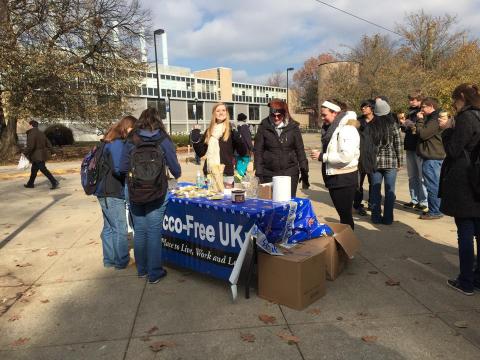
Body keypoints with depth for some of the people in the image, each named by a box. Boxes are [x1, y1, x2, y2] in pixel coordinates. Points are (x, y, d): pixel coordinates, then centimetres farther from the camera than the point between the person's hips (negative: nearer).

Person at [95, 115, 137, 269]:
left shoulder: (112, 142, 12)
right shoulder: (117, 144, -18)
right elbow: (118, 169, -24)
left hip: (106, 192, 10)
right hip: (112, 193, -10)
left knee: (109, 227, 17)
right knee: (120, 229, 2)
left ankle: (109, 260, 28)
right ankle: (122, 262, 14)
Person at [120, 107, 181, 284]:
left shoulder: (131, 142, -2)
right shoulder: (163, 141, -5)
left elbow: (123, 169, -1)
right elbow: (175, 168, -3)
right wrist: (176, 175, 20)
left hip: (135, 194, 2)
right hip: (157, 194, -2)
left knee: (139, 231, 15)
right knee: (153, 232, 6)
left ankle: (142, 269, 30)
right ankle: (154, 273, 16)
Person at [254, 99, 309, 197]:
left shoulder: (293, 127, 2)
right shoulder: (264, 127, 0)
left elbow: (300, 150, 6)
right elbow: (257, 151, 1)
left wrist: (304, 172, 4)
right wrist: (259, 173, -6)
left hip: (290, 173, 1)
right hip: (269, 174, 0)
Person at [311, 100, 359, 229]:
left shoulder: (347, 129, -17)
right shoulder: (331, 128, 11)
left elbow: (346, 156, -28)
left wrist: (322, 156, -21)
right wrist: (320, 154, 4)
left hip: (344, 179, -9)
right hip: (334, 177, 9)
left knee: (345, 214, 1)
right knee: (342, 213, 18)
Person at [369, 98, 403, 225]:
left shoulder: (371, 126, 0)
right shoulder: (393, 124, -3)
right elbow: (398, 144, -2)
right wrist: (400, 161, 6)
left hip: (375, 161, 2)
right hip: (391, 162, -2)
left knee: (375, 190, 8)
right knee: (389, 190, 5)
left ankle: (376, 217, 13)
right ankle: (388, 218, 8)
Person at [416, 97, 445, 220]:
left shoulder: (435, 120, -15)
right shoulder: (432, 118, 20)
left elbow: (423, 133, -20)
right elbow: (425, 134, 22)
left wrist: (420, 120, -8)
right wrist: (421, 121, 11)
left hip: (432, 158, -11)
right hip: (431, 156, 11)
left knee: (432, 185, -7)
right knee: (433, 185, 14)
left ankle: (435, 212, -2)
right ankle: (434, 209, 21)